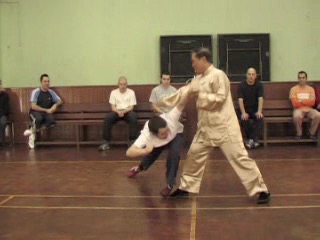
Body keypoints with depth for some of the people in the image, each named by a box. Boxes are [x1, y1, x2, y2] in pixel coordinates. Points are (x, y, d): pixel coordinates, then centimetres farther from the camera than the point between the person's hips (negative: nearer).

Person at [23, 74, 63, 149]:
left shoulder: (51, 92, 6)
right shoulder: (36, 92, -8)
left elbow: (59, 101, 16)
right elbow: (33, 106, -14)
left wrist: (55, 105, -7)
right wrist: (46, 110, -16)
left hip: (47, 113, 4)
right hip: (36, 112, -4)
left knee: (51, 121, -32)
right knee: (39, 118, -41)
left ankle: (32, 130, -19)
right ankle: (33, 134, -15)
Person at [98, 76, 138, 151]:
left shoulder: (131, 92, 2)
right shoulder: (113, 92, 6)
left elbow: (131, 107, -2)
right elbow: (113, 107, 1)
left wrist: (124, 112, -22)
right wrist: (118, 112, -20)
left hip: (127, 111, -1)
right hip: (117, 111, 1)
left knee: (133, 118, -36)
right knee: (107, 118, -30)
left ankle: (132, 141, -28)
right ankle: (106, 142, -24)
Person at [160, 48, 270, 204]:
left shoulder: (218, 75, -14)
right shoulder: (199, 78, 12)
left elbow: (220, 98, -21)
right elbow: (185, 92, 20)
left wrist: (200, 95, -14)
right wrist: (165, 102, 20)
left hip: (224, 127, -8)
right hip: (206, 128, 8)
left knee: (239, 157, -8)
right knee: (194, 155, 14)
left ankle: (261, 190, 1)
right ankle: (186, 187, 29)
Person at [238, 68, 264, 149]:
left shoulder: (259, 85, -4)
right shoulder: (242, 85, -7)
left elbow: (260, 98, -16)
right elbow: (240, 100, -17)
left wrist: (259, 111, -32)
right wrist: (243, 112, -32)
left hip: (255, 109, 1)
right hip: (245, 109, -1)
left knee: (260, 117, -32)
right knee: (244, 119, -32)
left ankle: (252, 139, -32)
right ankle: (253, 139, -18)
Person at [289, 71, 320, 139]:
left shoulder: (311, 89, 8)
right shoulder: (293, 89, 0)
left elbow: (312, 102, -4)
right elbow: (295, 103, -10)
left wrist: (301, 101, -10)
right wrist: (307, 101, -2)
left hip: (309, 109, 3)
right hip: (299, 109, -3)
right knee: (297, 116, -38)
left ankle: (312, 133, -4)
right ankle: (299, 134, -11)